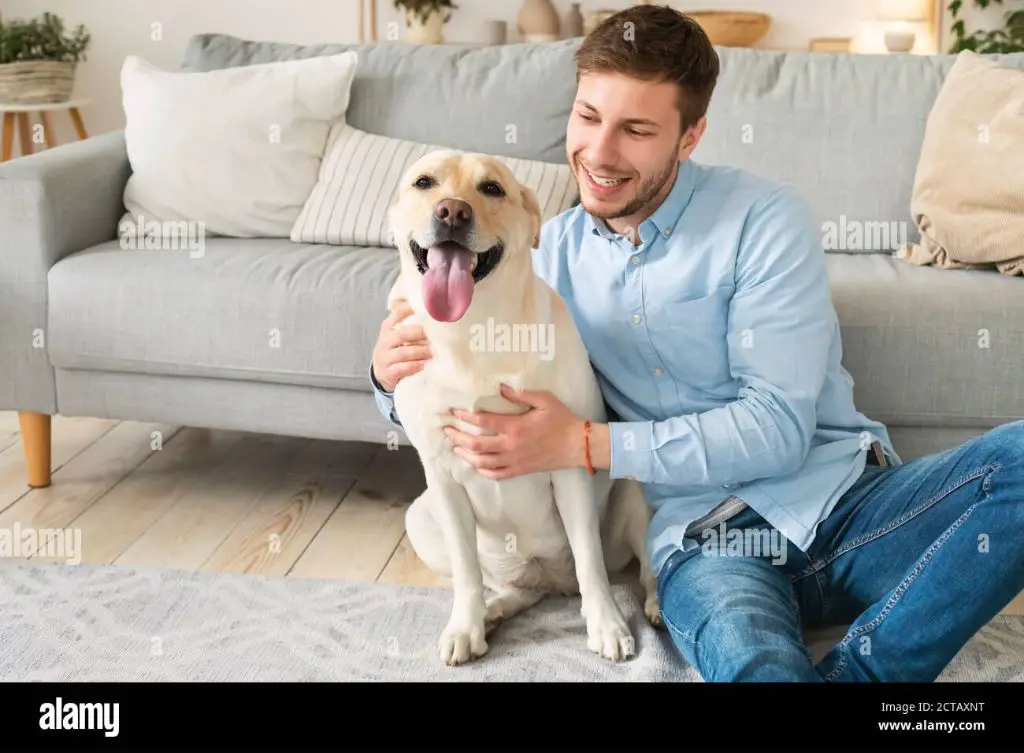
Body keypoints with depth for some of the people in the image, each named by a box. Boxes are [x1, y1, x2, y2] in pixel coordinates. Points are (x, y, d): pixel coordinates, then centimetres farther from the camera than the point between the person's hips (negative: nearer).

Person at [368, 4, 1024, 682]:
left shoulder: (764, 220, -4)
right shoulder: (556, 251, 10)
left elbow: (778, 424, -12)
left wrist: (585, 444, -18)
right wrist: (394, 372, -8)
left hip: (848, 505, 2)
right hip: (706, 538, -2)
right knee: (748, 658, -41)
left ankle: (854, 669, -20)